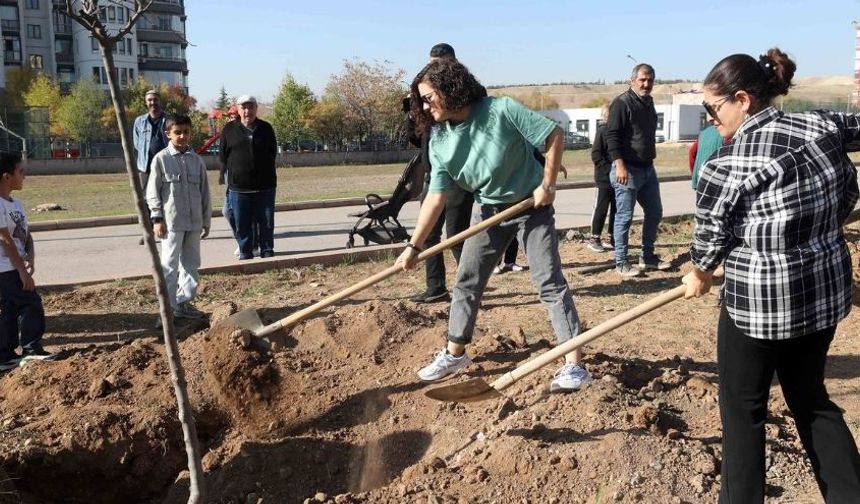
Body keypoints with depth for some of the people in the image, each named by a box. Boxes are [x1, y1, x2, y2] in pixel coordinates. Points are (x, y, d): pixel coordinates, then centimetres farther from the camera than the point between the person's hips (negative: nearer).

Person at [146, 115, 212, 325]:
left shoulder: (196, 160, 7)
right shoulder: (161, 159, -4)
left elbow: (204, 192, 11)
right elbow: (153, 191, -3)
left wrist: (206, 220, 12)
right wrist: (157, 218, -9)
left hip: (194, 222, 5)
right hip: (171, 222, -5)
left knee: (191, 264, 11)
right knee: (169, 266, -3)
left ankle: (183, 303, 23)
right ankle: (168, 308, 0)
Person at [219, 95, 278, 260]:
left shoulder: (266, 128, 6)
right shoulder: (229, 129, 4)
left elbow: (273, 152, 12)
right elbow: (223, 156, 8)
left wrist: (264, 170, 6)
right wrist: (234, 171, 5)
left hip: (265, 185, 1)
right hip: (238, 186, 0)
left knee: (266, 222, 7)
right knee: (242, 223, 3)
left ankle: (267, 251, 18)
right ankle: (245, 252, 14)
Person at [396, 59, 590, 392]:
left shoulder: (502, 110, -23)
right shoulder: (439, 141, -9)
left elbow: (555, 135, -16)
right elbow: (436, 197, -10)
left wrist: (548, 183, -17)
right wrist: (414, 245, -14)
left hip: (532, 206, -5)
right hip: (490, 211, 5)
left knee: (550, 283, -8)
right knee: (466, 282, 8)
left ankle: (574, 364, -3)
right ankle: (454, 353, 25)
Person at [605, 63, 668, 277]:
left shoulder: (648, 102, 14)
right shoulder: (621, 103, -12)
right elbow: (611, 135, -18)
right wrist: (620, 165, -24)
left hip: (647, 168, 9)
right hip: (628, 169, -9)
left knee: (655, 212, 13)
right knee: (624, 217, -3)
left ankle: (647, 257, 25)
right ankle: (621, 263, 6)